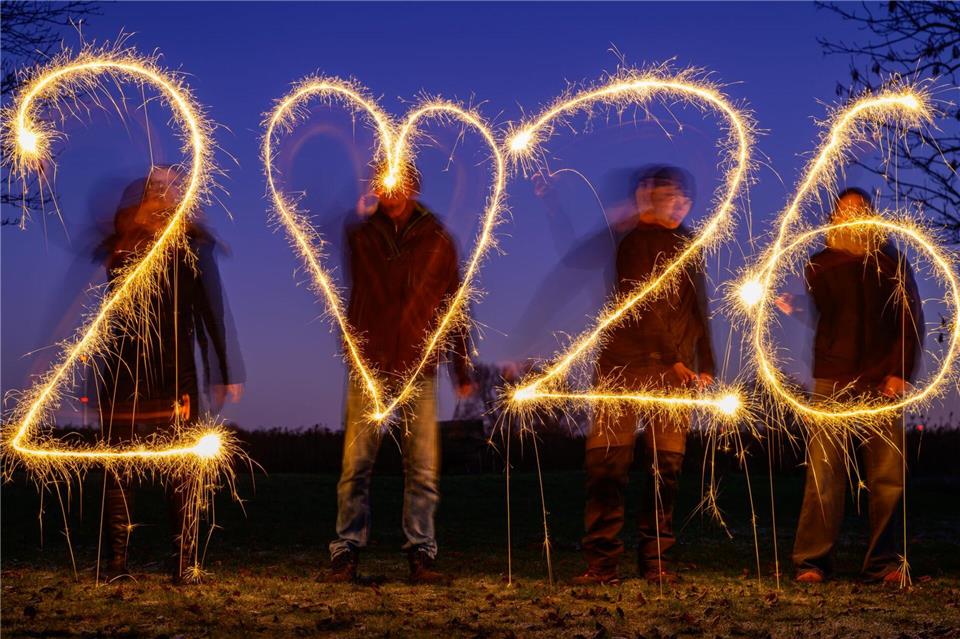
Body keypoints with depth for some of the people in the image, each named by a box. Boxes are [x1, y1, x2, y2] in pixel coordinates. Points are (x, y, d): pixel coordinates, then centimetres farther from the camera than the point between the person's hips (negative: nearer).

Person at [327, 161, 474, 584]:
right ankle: (346, 553, 6)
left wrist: (462, 371, 10)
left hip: (418, 372, 1)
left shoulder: (437, 242, 8)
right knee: (356, 466, -2)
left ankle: (421, 554, 7)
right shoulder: (359, 236, 7)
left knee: (423, 470, -1)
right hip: (369, 370, 0)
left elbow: (453, 308, 12)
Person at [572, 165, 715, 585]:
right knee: (609, 463, -7)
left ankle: (656, 560, 7)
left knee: (667, 467, 0)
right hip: (625, 367, -4)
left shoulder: (688, 248, 19)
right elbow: (639, 303, -7)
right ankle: (602, 562, -4)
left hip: (675, 375, 4)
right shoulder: (634, 241, 4)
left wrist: (705, 366, 7)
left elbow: (697, 311, 19)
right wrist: (672, 360, -15)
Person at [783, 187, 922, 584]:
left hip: (882, 383, 1)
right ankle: (812, 562, -4)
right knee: (824, 473, -7)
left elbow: (912, 321, 9)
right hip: (832, 381, -1)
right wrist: (794, 307, -19)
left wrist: (901, 373, -3)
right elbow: (816, 316, 4)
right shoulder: (820, 265, 14)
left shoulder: (892, 263, 15)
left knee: (888, 475, -4)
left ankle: (883, 562, 2)